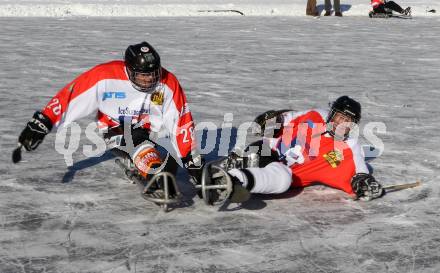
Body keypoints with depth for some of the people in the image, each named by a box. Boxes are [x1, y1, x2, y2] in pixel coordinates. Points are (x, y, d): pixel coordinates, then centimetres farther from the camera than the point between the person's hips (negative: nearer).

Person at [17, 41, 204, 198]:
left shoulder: (168, 84, -20)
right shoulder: (105, 76, -26)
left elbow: (181, 123, -14)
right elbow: (70, 96, -21)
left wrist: (192, 161, -13)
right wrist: (40, 124, -22)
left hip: (145, 130, 4)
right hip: (113, 127, -4)